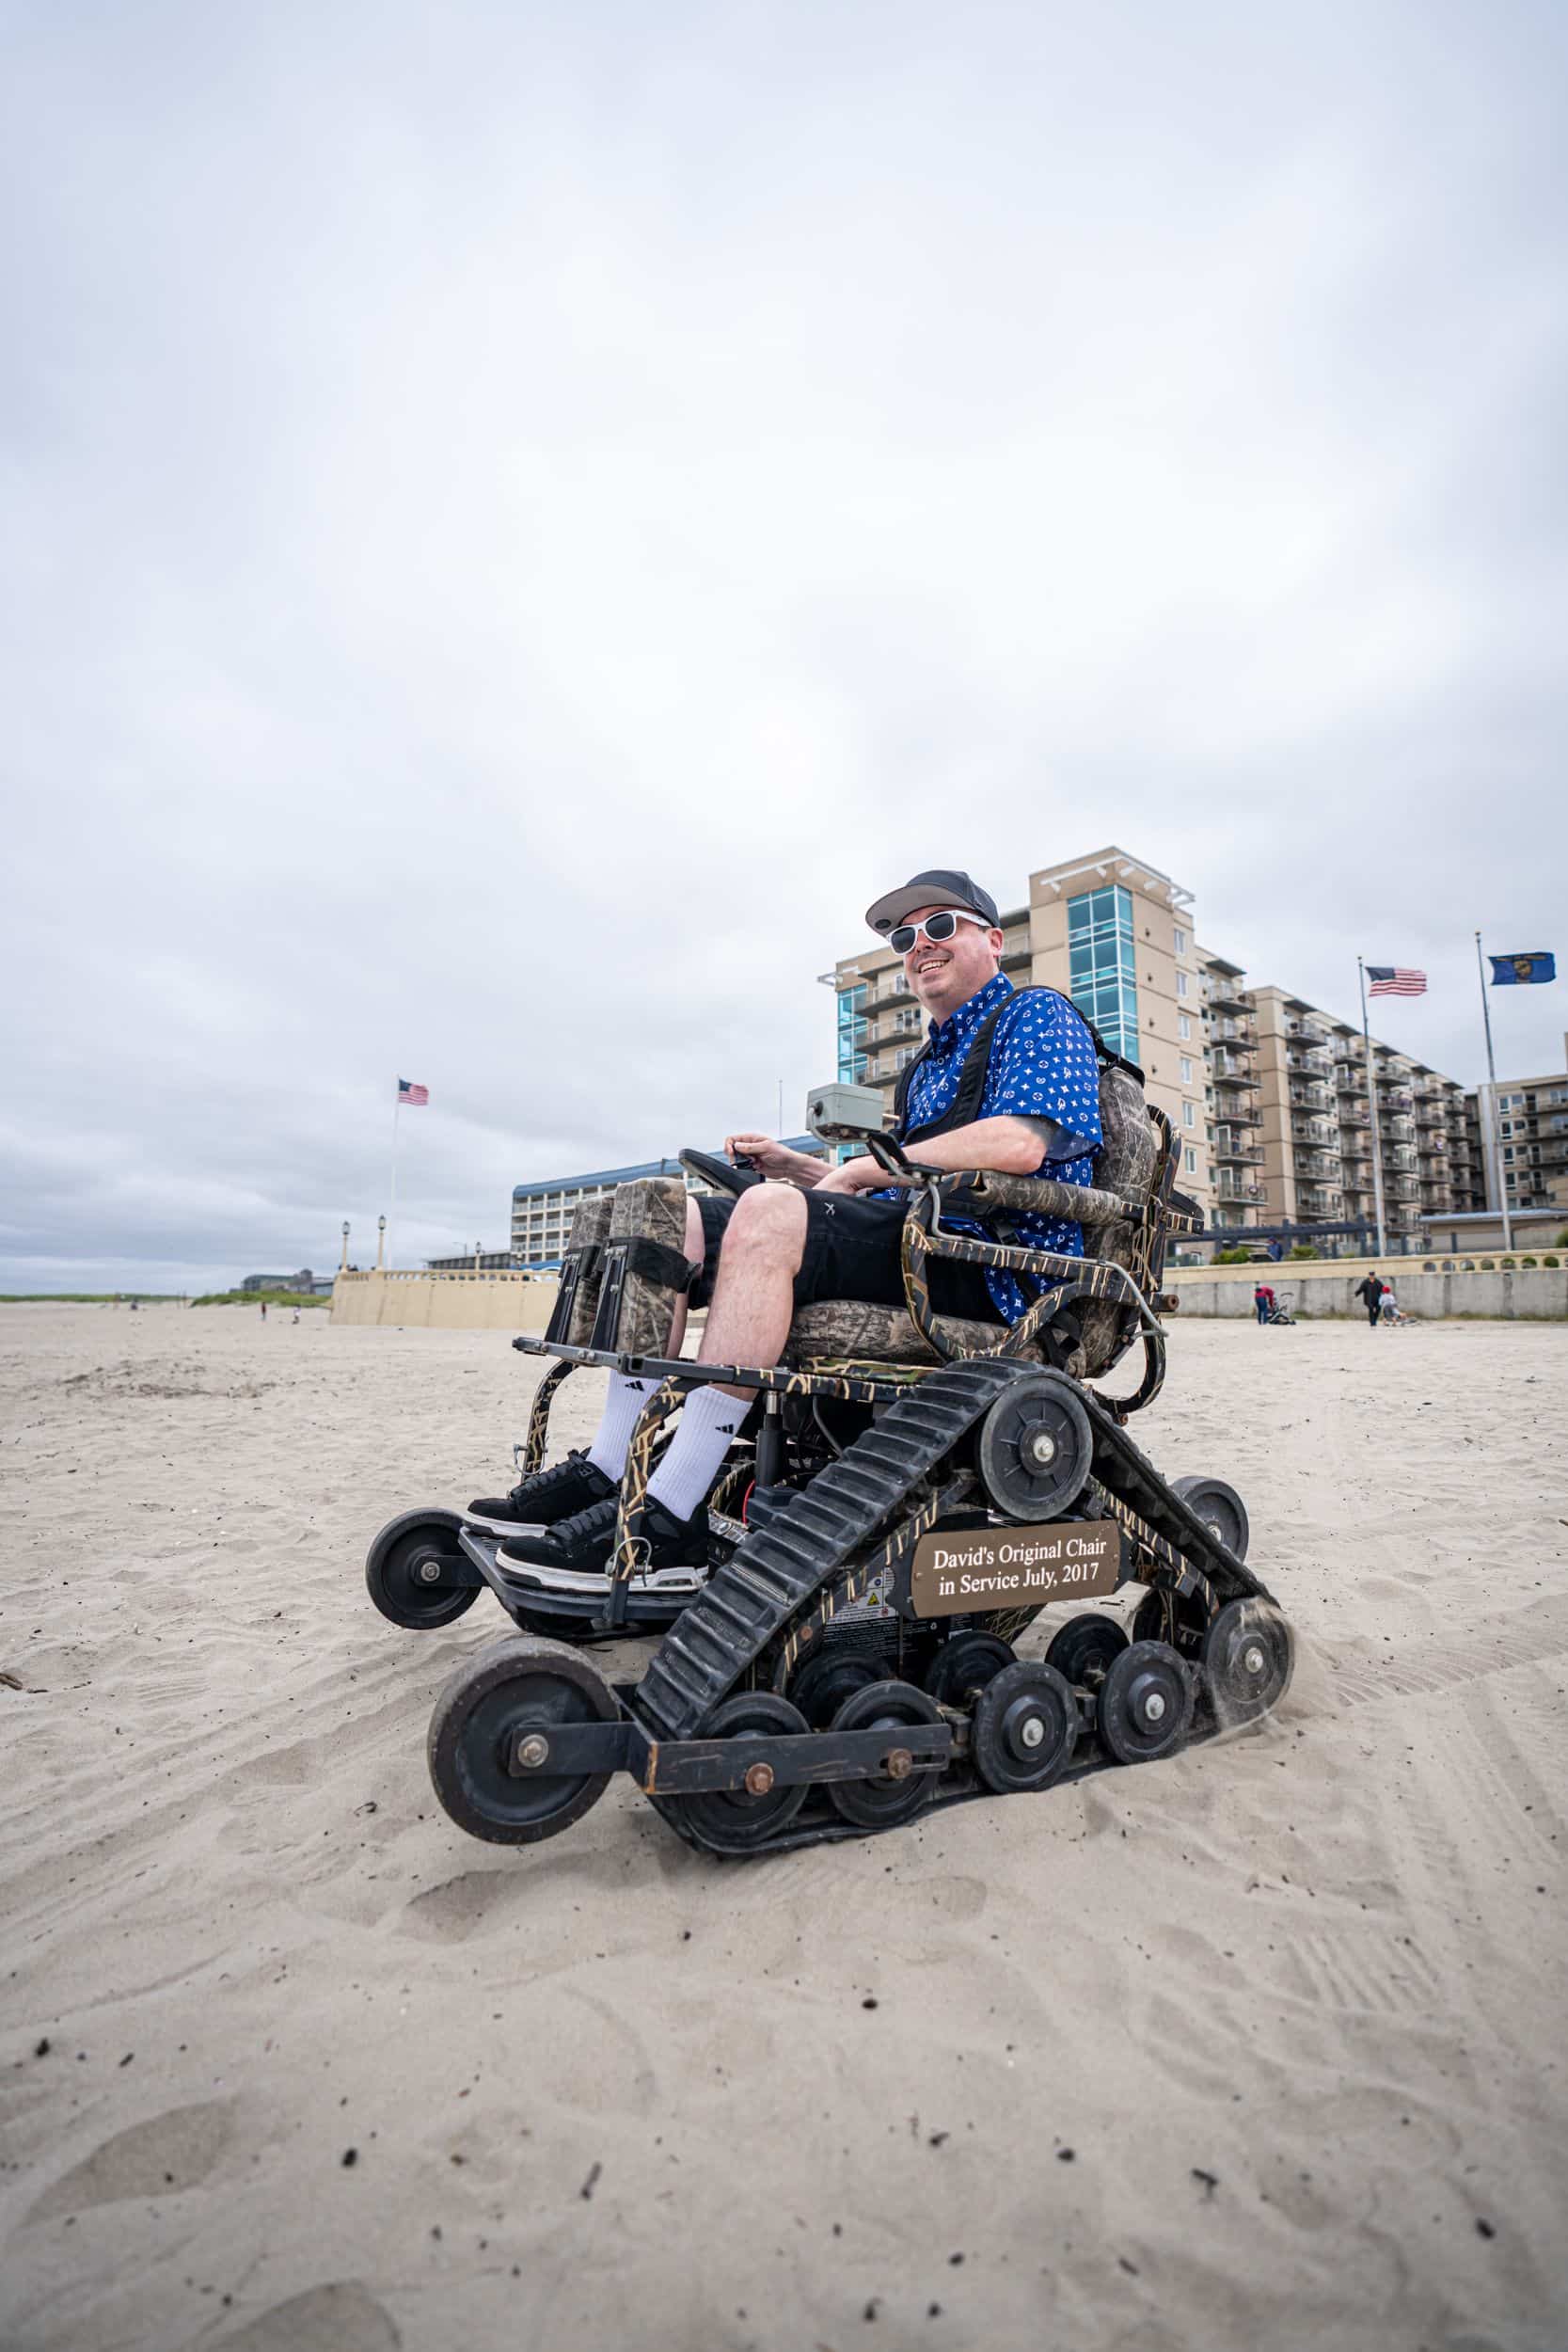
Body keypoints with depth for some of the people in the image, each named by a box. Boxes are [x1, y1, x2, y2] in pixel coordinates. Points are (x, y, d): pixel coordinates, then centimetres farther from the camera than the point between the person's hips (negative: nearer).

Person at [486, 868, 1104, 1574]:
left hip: (984, 1265, -9)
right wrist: (801, 1168, 14)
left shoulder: (1036, 1015, 4)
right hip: (905, 1243, 9)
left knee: (770, 1212, -35)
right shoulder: (929, 1064, 30)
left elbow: (1019, 1145, -17)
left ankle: (671, 1510, -36)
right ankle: (609, 1469, -12)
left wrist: (862, 1169, -10)